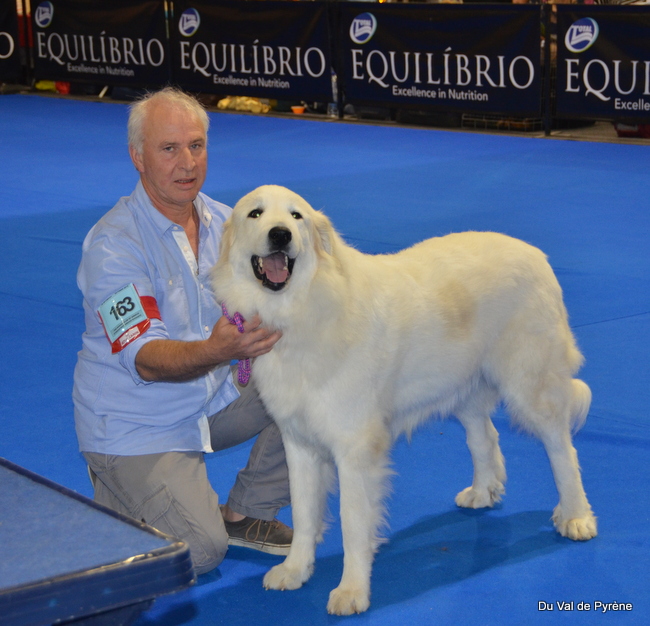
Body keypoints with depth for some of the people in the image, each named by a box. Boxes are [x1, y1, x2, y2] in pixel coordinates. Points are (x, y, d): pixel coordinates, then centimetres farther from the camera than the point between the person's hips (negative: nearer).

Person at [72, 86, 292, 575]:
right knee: (199, 553, -19)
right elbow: (146, 360, -28)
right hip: (138, 425, -7)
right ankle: (113, 498, 10)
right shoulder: (114, 245, -21)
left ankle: (244, 512, 6)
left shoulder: (221, 220, 1)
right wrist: (216, 350, -48)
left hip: (214, 400, 7)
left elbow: (256, 305, 6)